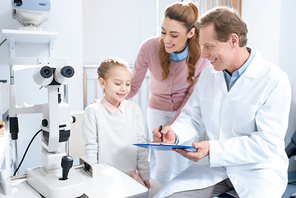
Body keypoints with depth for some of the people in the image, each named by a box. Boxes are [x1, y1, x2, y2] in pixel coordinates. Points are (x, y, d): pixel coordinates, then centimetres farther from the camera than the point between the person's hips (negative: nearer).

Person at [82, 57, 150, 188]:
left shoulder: (134, 109, 3)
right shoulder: (93, 111, -8)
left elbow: (140, 144, 7)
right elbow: (91, 149, -5)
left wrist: (145, 175, 7)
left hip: (131, 174, 3)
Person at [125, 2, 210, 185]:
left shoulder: (201, 55, -23)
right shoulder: (149, 48, -24)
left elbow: (192, 96, -13)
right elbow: (133, 86, -13)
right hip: (159, 109, 0)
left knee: (182, 165, 6)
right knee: (165, 166, -5)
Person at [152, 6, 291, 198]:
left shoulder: (275, 80, -14)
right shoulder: (208, 74, 4)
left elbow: (267, 143, -18)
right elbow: (193, 118, 10)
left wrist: (213, 150, -27)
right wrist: (175, 134, -13)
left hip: (258, 168, -3)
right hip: (214, 164, 4)